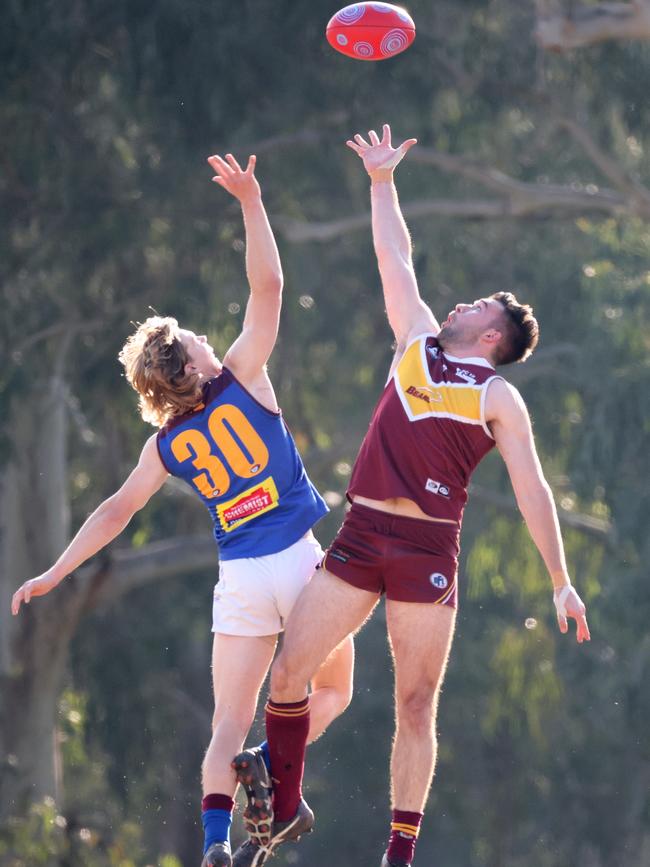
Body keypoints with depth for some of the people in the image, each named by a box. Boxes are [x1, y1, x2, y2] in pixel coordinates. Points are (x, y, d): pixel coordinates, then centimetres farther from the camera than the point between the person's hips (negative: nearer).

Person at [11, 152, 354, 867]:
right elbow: (267, 286, -6)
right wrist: (250, 203, -6)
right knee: (332, 692, 15)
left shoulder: (166, 445, 6)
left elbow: (115, 512, 7)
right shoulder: (241, 380, -3)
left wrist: (56, 573, 15)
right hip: (305, 561, -2)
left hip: (240, 581, 2)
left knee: (229, 723, 3)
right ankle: (270, 762, -15)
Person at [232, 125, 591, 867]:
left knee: (416, 704, -2)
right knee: (287, 673, -3)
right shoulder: (416, 344, 17)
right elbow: (395, 260, 23)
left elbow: (532, 492, 2)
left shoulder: (498, 398, 5)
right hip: (360, 536, 4)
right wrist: (382, 183, 25)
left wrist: (561, 582, -2)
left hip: (428, 552, -4)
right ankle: (282, 806, 15)